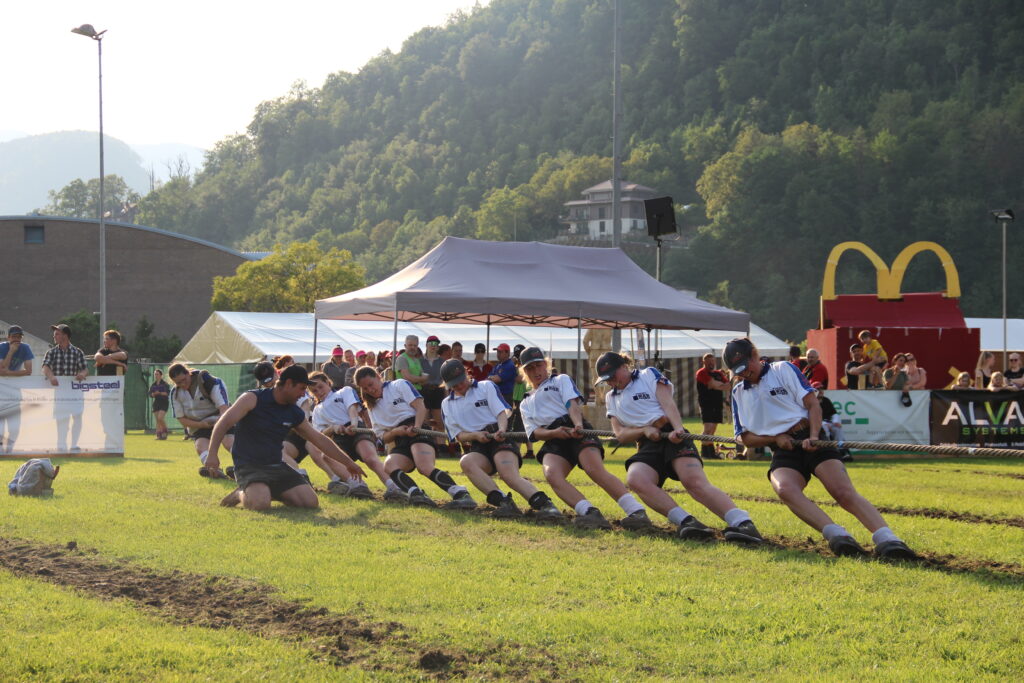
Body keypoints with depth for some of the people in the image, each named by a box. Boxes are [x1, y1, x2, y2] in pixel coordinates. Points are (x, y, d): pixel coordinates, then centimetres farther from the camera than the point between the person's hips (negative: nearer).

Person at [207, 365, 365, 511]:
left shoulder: (295, 414, 9)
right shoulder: (253, 398, -10)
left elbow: (319, 439, 20)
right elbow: (224, 423, -16)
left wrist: (348, 463, 23)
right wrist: (212, 454, -29)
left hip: (276, 467, 6)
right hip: (249, 466, -6)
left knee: (310, 502, -11)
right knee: (260, 503, -35)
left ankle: (271, 493, 13)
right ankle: (242, 494, 1)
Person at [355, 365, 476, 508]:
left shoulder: (399, 385, 11)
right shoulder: (372, 407, 25)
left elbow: (420, 407, -1)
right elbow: (383, 437, 18)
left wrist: (416, 428, -19)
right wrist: (395, 432, -6)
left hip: (418, 431, -5)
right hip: (399, 444, 5)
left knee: (425, 467, -36)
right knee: (389, 466, -31)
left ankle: (462, 494, -51)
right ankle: (416, 494, -53)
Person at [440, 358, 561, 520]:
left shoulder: (487, 386, 14)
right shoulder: (447, 404, 19)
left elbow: (502, 412, 2)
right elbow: (459, 435, 11)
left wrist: (501, 430, -21)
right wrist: (476, 435, -12)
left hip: (500, 439, -2)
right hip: (476, 448, 2)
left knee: (509, 473, -34)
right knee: (466, 462, -36)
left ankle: (544, 504, -52)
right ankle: (503, 502, -47)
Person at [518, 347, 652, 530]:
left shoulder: (561, 380, 24)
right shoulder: (526, 404, 32)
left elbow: (573, 404, 3)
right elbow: (534, 432, 13)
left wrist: (578, 425, -20)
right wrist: (554, 433, -11)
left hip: (576, 429, -3)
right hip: (553, 441, 3)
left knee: (596, 470, -30)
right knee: (551, 474, -32)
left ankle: (637, 512, -41)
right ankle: (590, 513, -48)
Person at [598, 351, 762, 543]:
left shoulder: (649, 375, 13)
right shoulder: (611, 398, 24)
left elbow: (668, 403, -2)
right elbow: (620, 434, 13)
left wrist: (677, 429, -22)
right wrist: (644, 430, -8)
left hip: (672, 437, -4)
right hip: (647, 446, 4)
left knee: (695, 482, -30)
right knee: (635, 479, -32)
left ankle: (743, 523, -45)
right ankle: (686, 521, -40)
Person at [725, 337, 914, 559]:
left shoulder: (782, 370, 9)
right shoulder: (738, 393, 19)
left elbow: (812, 403, 2)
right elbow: (746, 438, 18)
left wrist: (813, 436, -15)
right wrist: (776, 438, -1)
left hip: (810, 440, -2)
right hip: (783, 452, 2)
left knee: (845, 492, -24)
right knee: (785, 489, -34)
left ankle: (886, 538, -39)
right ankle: (836, 534, -48)